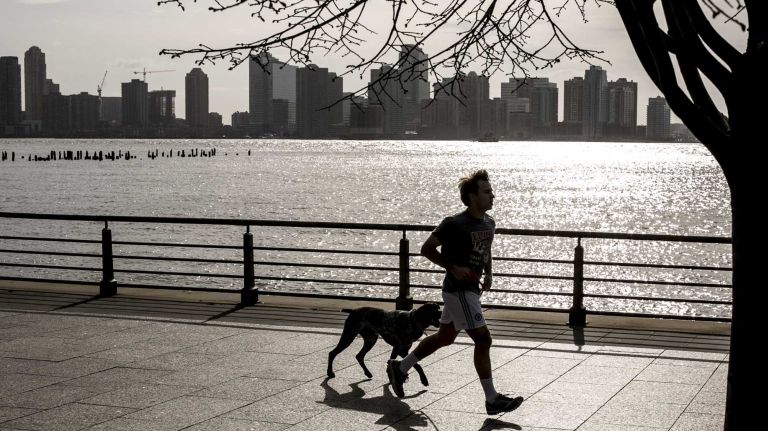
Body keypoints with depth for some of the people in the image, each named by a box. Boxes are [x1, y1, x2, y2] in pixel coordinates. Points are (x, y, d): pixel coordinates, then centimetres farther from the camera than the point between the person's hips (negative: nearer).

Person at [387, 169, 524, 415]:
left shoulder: (489, 223, 7)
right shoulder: (455, 224, -18)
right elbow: (427, 249, -10)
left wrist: (488, 274, 6)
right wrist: (453, 267, -20)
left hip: (471, 289, 9)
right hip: (458, 291, -9)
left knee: (445, 337, 19)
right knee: (483, 339, -8)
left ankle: (400, 368, 33)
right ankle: (492, 400, 0)